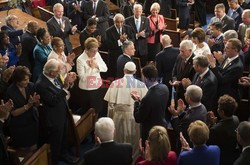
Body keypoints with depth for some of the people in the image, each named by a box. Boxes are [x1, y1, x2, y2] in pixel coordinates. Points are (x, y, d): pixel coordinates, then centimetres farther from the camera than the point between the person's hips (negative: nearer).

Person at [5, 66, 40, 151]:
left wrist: (36, 101, -21)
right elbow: (14, 113, -16)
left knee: (34, 148, 11)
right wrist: (28, 105, -26)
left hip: (32, 122, 3)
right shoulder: (10, 92, -19)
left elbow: (36, 105, 2)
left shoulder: (31, 86, -8)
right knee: (23, 150, 9)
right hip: (19, 128, -3)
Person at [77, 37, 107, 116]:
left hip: (98, 86, 6)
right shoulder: (80, 60, -19)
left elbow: (105, 68, 0)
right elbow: (82, 77, -22)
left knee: (99, 109, 19)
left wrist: (97, 65, -18)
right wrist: (91, 67, -24)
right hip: (87, 89, -6)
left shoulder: (97, 54, -2)